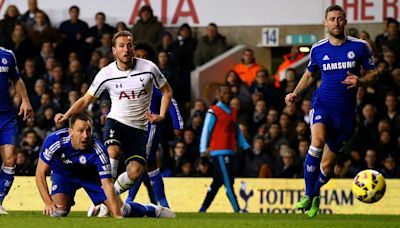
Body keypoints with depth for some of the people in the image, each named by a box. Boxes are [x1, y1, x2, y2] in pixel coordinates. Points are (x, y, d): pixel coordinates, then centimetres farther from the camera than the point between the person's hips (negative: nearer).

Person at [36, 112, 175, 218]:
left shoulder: (98, 150, -35)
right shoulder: (54, 141, -34)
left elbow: (107, 184, -34)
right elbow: (40, 173, -24)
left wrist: (117, 216, -43)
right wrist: (48, 203, -33)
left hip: (91, 175, 0)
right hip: (62, 175, 0)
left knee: (122, 211, -3)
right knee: (58, 211, -24)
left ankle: (151, 210, 30)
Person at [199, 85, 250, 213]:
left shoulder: (233, 112, 19)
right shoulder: (213, 112, -4)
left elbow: (237, 132, 24)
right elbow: (206, 130, -7)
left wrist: (246, 147, 15)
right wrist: (204, 148, -16)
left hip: (229, 152, 8)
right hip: (219, 152, -8)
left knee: (218, 182, 9)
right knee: (227, 181, -10)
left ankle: (203, 209, 16)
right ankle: (237, 209, -12)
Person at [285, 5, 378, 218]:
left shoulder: (360, 47, 0)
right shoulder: (318, 49, 4)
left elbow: (373, 73, 9)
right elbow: (309, 73, 20)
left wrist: (360, 81, -13)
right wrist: (296, 93, 4)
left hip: (346, 111, 1)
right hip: (322, 104, -1)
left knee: (327, 164, 6)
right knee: (317, 141, -32)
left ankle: (315, 194, 36)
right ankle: (307, 195, -23)